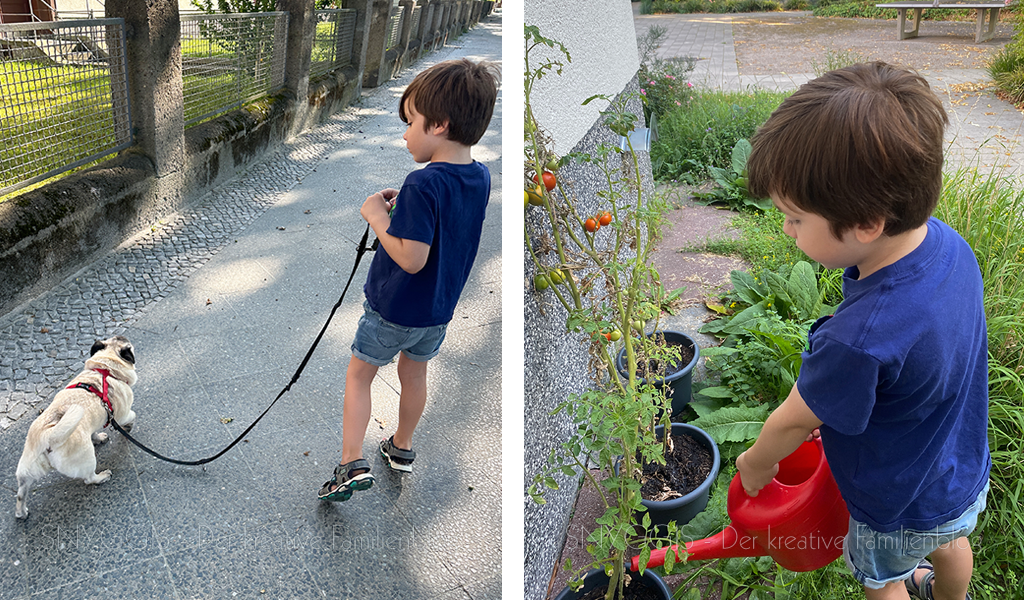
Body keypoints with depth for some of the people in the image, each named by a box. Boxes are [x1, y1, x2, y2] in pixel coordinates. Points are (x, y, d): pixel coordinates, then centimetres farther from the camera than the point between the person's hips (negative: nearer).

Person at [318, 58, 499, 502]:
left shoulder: (423, 185, -30)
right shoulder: (480, 178, -5)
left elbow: (411, 258, -32)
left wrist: (378, 217, -20)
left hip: (394, 308, -7)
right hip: (440, 307, 7)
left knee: (359, 374, 12)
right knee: (414, 372, 25)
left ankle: (352, 463, 8)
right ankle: (402, 448, 43)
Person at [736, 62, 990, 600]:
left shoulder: (859, 343, -46)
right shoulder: (945, 243, -22)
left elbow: (793, 421, -26)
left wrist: (756, 463, -5)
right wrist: (828, 405, 4)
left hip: (902, 509, -7)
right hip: (966, 473, 7)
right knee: (948, 544, 38)